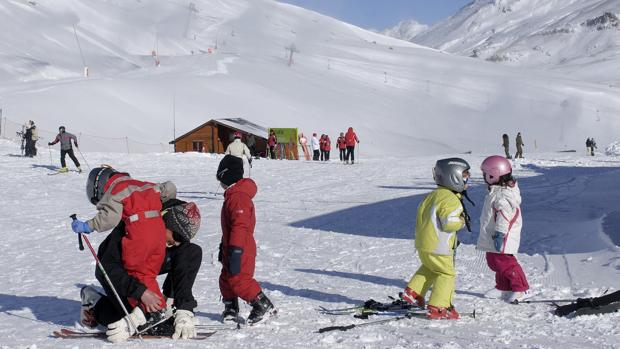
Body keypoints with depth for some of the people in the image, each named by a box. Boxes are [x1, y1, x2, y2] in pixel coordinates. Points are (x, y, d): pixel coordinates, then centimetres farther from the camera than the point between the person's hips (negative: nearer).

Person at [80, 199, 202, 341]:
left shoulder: (180, 238, -22)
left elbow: (181, 275, -23)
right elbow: (108, 267, -40)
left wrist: (184, 311, -36)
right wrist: (141, 291, -51)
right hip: (115, 271, -5)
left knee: (193, 253, -15)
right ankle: (95, 304, 0)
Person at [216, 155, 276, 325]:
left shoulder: (238, 197, -20)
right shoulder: (232, 195, 16)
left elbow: (240, 226, -27)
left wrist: (235, 251, -29)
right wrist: (223, 247, 27)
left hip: (241, 249, -11)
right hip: (231, 248, 11)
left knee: (239, 279, -12)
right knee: (226, 278, 15)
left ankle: (264, 306, -5)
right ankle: (231, 309, 26)